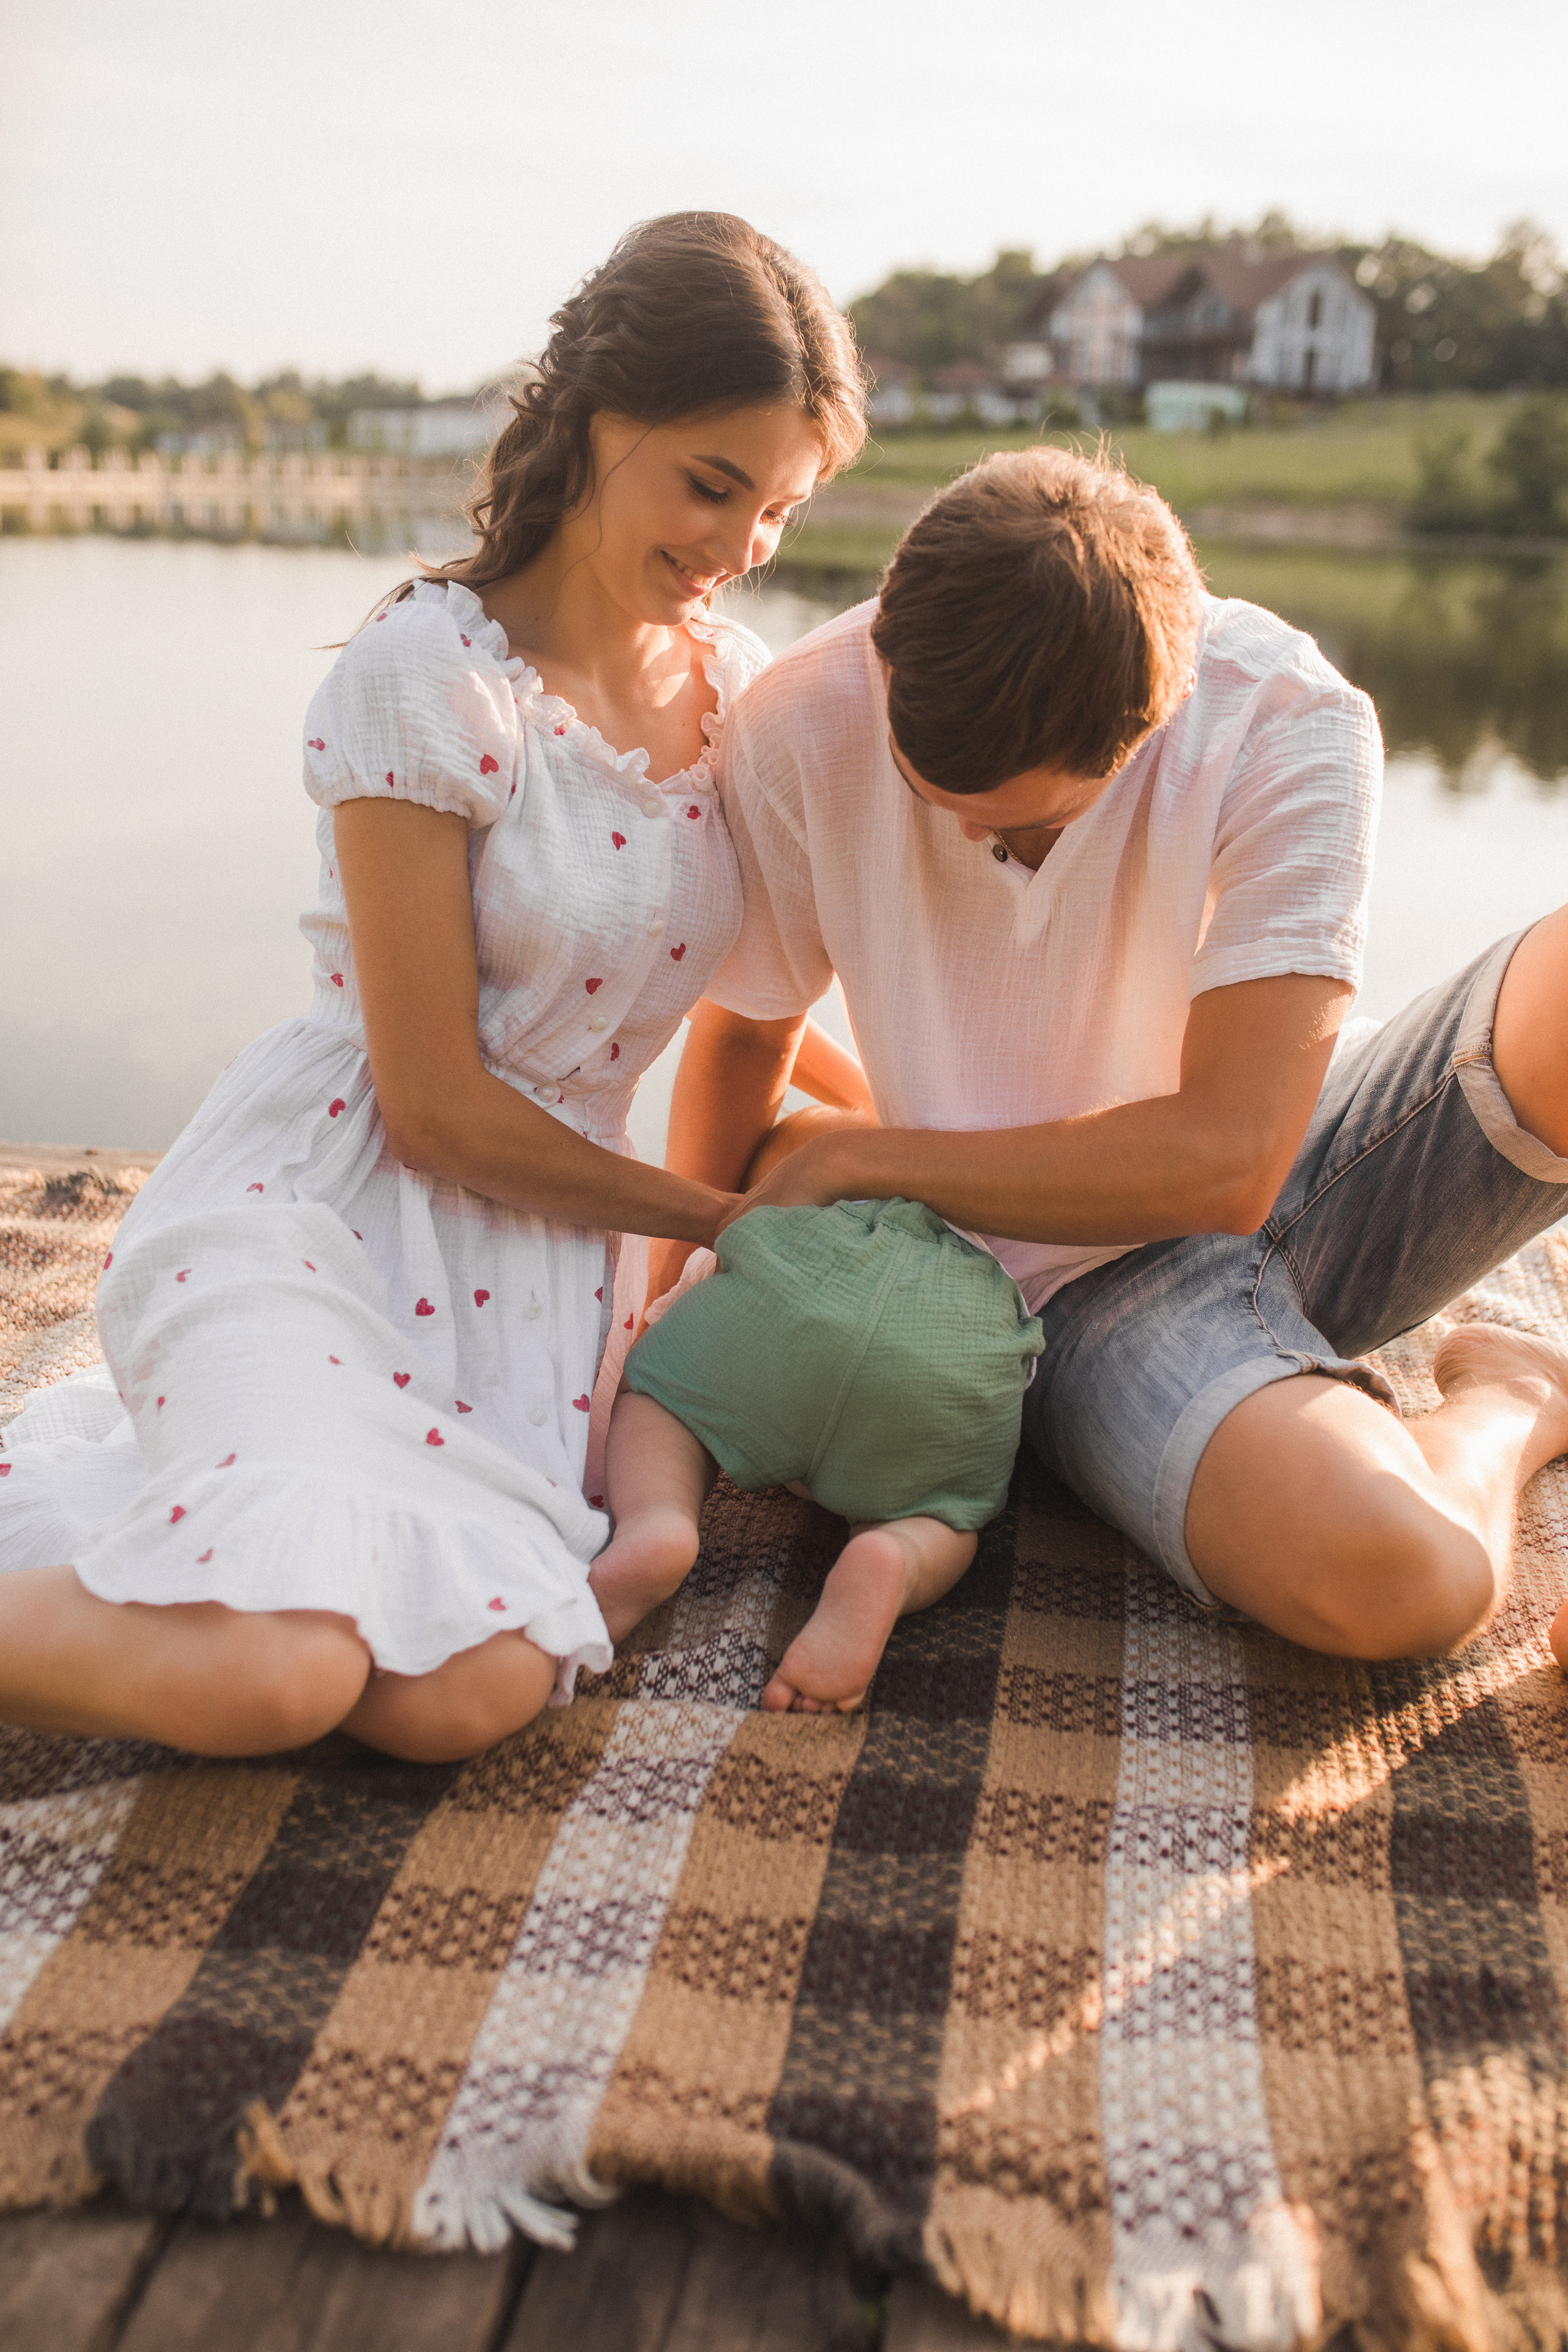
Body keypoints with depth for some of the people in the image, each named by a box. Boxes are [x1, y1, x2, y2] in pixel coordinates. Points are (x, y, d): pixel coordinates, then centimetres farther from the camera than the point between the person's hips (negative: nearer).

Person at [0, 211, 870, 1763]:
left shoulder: (737, 687, 6)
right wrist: (723, 1219, -5)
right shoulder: (428, 680, -14)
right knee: (272, 1672, -31)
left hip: (540, 1244, 6)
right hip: (322, 1208, -6)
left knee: (470, 1695, -19)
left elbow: (755, 989, 22)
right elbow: (432, 1106, -13)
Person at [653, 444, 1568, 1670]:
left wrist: (859, 1159, -18)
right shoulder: (801, 727, -16)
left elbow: (1226, 1162, -23)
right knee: (1389, 1580, -33)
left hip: (1303, 1169, 1)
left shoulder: (1295, 725, -21)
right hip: (1092, 1279, -1)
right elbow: (745, 1029, 3)